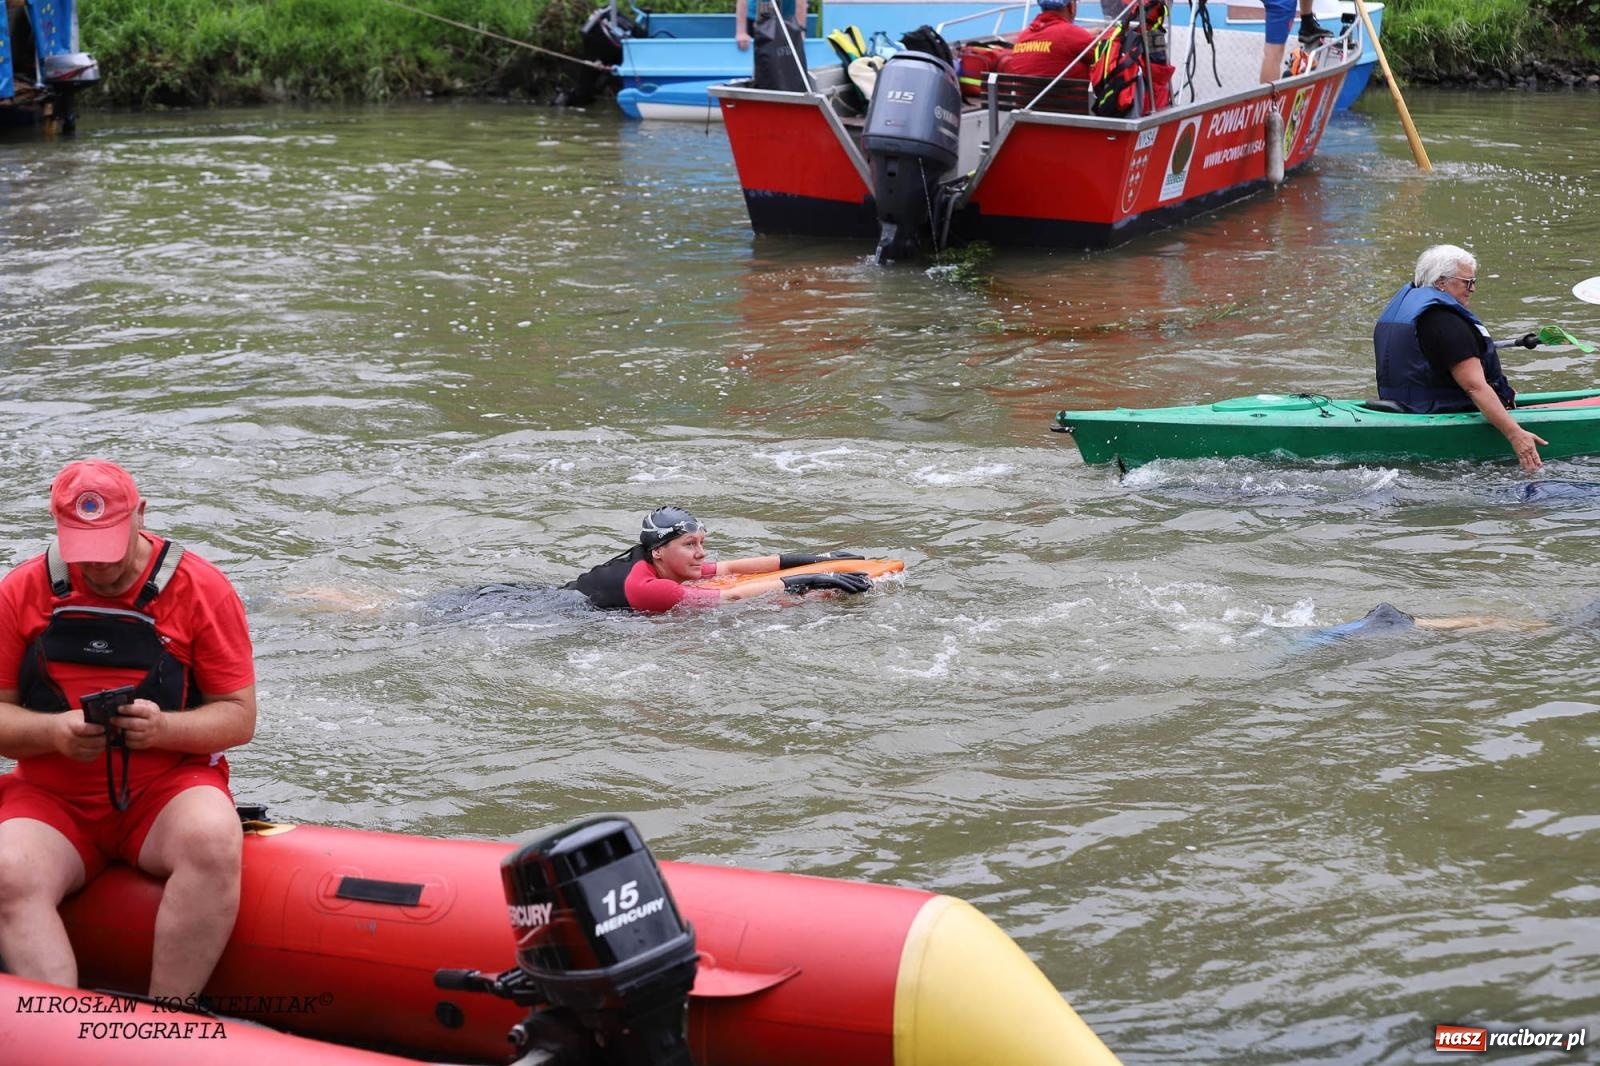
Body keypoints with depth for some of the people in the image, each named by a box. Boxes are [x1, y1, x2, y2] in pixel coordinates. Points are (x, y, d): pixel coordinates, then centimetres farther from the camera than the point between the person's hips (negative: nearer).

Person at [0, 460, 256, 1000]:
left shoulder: (201, 588, -1)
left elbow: (238, 717, -1)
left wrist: (163, 728, -21)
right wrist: (53, 732, -19)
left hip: (167, 789, -1)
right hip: (52, 798, 2)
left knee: (212, 839, -35)